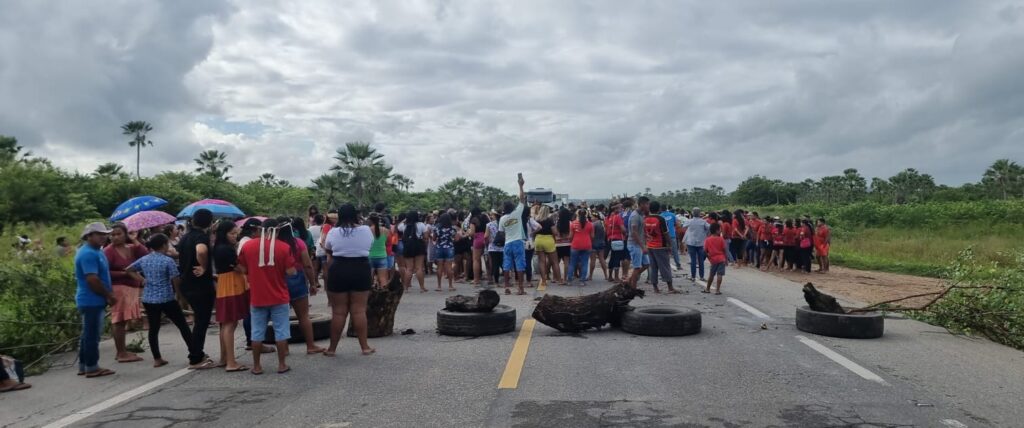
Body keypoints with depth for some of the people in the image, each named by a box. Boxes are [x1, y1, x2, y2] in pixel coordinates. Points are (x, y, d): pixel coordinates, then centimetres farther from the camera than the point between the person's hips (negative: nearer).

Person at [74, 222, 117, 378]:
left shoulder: (96, 251, 15)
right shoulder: (88, 254, -19)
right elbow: (92, 280, -25)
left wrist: (108, 294, 12)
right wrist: (109, 295, -15)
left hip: (92, 300, 11)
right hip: (92, 300, -11)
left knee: (89, 334, 16)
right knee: (92, 335, -4)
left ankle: (83, 366, 24)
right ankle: (92, 367, 3)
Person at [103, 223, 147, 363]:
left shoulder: (132, 248, 13)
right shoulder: (108, 251, -7)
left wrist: (135, 243, -4)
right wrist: (123, 273, -19)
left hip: (132, 288, 7)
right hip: (118, 288, -7)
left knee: (124, 320, 13)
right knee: (119, 320, -7)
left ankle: (123, 351, 20)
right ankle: (122, 353, -5)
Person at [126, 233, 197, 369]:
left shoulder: (144, 259, 5)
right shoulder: (168, 260, -13)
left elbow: (129, 270, 16)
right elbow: (176, 281, -13)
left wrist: (142, 280, 15)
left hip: (148, 299, 6)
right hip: (166, 299, -6)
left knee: (153, 328, 10)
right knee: (183, 325, 4)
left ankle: (157, 359, 12)